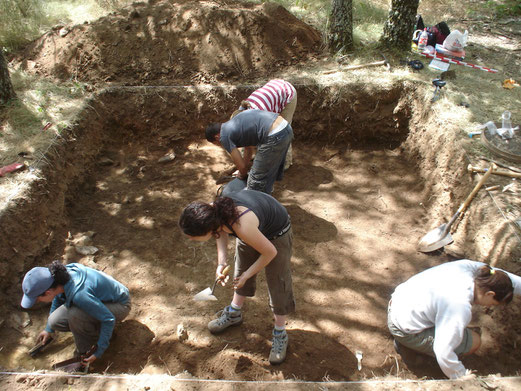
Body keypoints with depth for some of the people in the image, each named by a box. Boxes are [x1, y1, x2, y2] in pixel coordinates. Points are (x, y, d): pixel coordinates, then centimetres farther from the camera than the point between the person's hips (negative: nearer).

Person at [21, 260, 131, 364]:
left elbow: (109, 319, -29)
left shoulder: (79, 294, -38)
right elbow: (58, 297, 10)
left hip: (119, 306, -7)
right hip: (99, 299, 8)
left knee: (75, 314, -32)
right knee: (55, 321, -9)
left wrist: (98, 353, -20)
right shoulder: (60, 275, -15)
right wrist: (49, 329, 21)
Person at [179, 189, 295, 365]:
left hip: (276, 232, -6)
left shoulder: (243, 228, -46)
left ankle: (280, 334, 24)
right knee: (240, 270, 20)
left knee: (278, 284, 3)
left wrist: (247, 274, -13)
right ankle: (234, 314, 44)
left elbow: (270, 252, -28)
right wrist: (221, 262, -12)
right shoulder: (212, 211, -27)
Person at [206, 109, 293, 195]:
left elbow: (241, 166, 5)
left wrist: (242, 176, 26)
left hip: (275, 137, -9)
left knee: (257, 178, 8)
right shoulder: (233, 123, 25)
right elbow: (249, 148, 36)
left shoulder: (224, 137, 0)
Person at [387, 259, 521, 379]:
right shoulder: (461, 306, -30)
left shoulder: (469, 266, -10)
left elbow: (503, 277, 10)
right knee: (474, 342, -4)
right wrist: (463, 376, -11)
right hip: (406, 330, -8)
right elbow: (443, 352, -27)